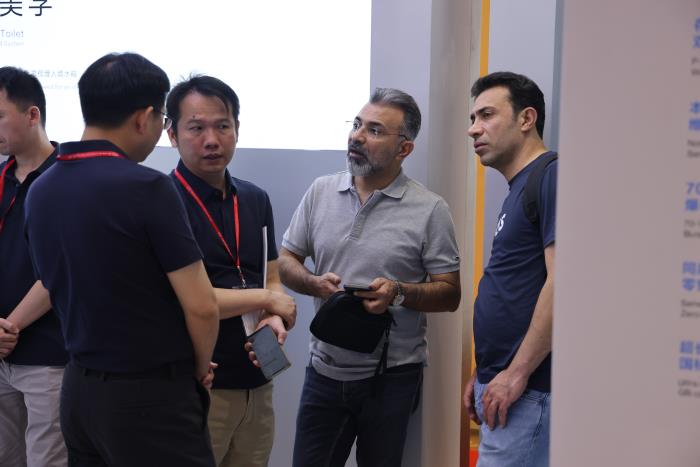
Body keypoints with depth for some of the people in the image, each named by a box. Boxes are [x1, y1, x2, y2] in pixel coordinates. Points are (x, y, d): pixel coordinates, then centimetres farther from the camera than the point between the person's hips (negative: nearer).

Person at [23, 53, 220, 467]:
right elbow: (200, 306, -18)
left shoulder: (40, 191, 4)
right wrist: (200, 368, 1)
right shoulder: (146, 187, -19)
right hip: (151, 397, -7)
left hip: (79, 390, 7)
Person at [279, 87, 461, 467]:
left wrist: (399, 293, -22)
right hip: (324, 369, 3)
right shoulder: (320, 192, 4)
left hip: (391, 377, -3)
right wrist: (315, 284, -11)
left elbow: (449, 294, -4)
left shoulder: (430, 210, -6)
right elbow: (286, 262, 9)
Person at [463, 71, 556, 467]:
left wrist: (516, 374, -18)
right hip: (503, 381, 9)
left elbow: (561, 283, -21)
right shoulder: (520, 188, 18)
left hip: (526, 391, -9)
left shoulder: (551, 177, -12)